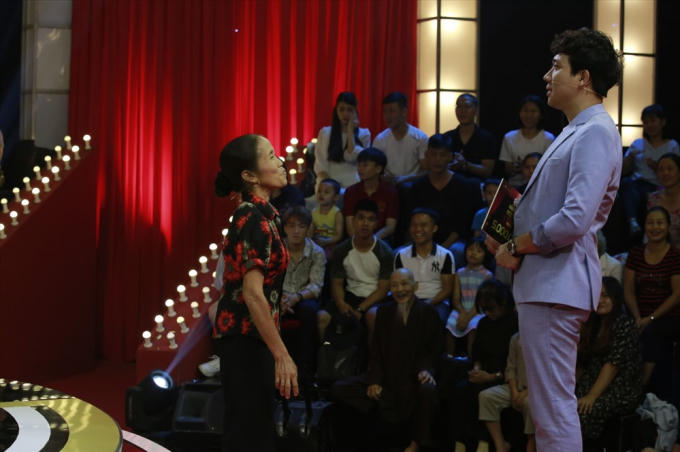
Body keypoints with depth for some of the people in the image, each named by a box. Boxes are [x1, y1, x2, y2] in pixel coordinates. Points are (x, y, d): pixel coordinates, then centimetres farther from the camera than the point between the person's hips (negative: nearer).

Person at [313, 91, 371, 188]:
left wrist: (350, 131, -2)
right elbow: (320, 166, 5)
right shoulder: (325, 133, 9)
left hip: (352, 185, -1)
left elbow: (352, 157, -9)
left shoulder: (364, 134, 7)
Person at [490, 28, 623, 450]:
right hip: (546, 282, 11)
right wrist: (512, 240, 9)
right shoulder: (577, 131, 18)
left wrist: (516, 247, -11)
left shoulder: (596, 133, -14)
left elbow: (575, 220, -24)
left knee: (555, 406, -8)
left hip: (558, 284, -11)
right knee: (551, 402, 17)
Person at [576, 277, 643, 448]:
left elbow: (614, 363, -11)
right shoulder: (591, 326, 22)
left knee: (581, 413, -34)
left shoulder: (624, 324, -3)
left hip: (621, 391, -6)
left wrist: (591, 396, -18)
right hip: (590, 386, 6)